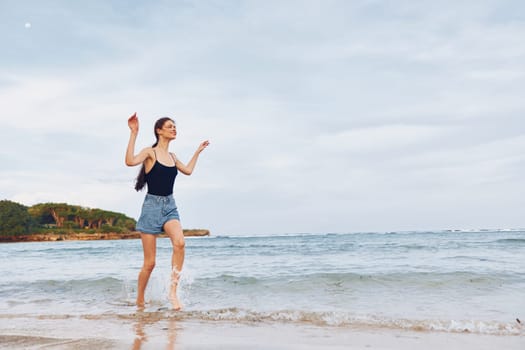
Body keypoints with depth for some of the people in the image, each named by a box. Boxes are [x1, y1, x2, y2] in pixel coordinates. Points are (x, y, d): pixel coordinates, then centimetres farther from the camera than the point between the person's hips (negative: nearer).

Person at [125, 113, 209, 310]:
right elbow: (130, 161, -23)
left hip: (170, 206, 5)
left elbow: (188, 170, 29)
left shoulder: (172, 156, 15)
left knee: (179, 242, -26)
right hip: (152, 206, -5)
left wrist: (198, 151, 35)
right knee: (150, 262, -1)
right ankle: (139, 301, 21)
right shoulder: (150, 152, -4)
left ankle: (173, 291, -18)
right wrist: (134, 133, -22)